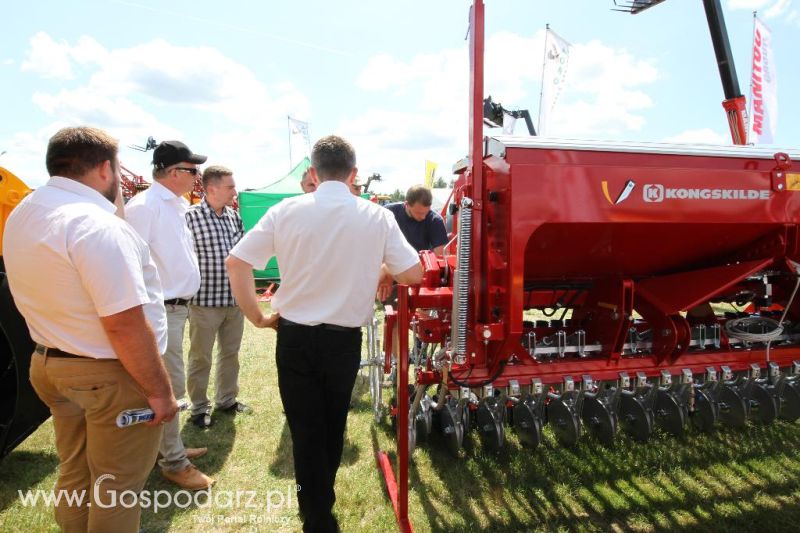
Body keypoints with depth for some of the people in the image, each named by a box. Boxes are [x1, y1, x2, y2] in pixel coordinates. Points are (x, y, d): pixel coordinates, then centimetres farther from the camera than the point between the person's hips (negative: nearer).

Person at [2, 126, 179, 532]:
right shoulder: (96, 225, -25)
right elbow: (124, 325, -26)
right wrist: (159, 390, -20)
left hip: (50, 363, 9)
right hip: (111, 376, -9)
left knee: (75, 475, 24)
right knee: (116, 488, 10)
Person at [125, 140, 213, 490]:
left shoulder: (175, 206, 12)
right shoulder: (145, 206, -17)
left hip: (178, 306, 9)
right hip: (161, 310, -9)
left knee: (168, 385, 19)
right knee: (169, 387, 1)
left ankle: (170, 447, 33)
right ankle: (173, 462, 15)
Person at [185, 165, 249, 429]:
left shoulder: (234, 216, 6)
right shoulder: (190, 216, -14)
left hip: (235, 298, 6)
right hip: (205, 300, -6)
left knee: (230, 353, 17)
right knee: (201, 358, 8)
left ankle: (226, 399, 34)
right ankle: (199, 408, 25)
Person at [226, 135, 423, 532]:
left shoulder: (286, 211, -8)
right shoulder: (377, 217, -7)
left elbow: (236, 263, -9)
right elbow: (413, 274, -4)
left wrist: (256, 316, 1)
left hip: (295, 337, -1)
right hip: (345, 340, 1)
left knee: (306, 430, 12)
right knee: (333, 425, 22)